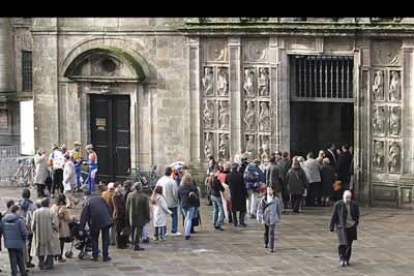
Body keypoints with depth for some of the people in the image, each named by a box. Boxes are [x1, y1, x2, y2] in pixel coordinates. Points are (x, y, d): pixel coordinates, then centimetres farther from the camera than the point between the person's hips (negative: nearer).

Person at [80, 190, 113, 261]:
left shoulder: (87, 203, 2)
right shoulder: (100, 198, 12)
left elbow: (83, 216, -1)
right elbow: (108, 208, 11)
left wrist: (81, 229, 0)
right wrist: (110, 218, 16)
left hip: (95, 222, -2)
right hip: (106, 220, 2)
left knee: (94, 239, 15)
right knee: (105, 239, 9)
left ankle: (95, 256, 14)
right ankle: (105, 256, 7)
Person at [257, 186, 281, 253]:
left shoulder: (276, 199, -4)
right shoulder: (264, 199, -2)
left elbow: (278, 209, 7)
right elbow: (260, 208, -1)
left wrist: (279, 217, 14)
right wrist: (260, 217, -8)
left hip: (273, 218, -2)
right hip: (266, 217, 2)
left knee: (271, 232, -13)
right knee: (266, 231, 19)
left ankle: (271, 247, -14)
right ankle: (266, 243, 41)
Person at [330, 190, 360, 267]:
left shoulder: (354, 204, -3)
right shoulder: (338, 205, -8)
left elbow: (357, 215, 12)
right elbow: (334, 216, -3)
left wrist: (355, 224, 18)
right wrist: (332, 226, 0)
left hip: (351, 227, 2)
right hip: (341, 227, -2)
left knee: (349, 244, 7)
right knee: (343, 243, -12)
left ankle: (347, 260, 20)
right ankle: (342, 259, 1)